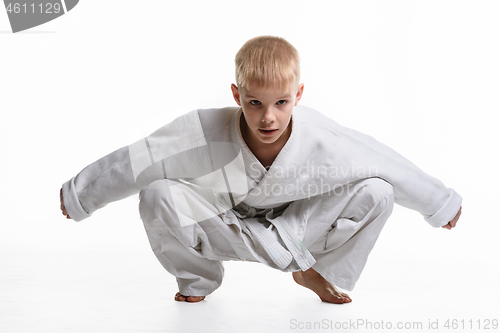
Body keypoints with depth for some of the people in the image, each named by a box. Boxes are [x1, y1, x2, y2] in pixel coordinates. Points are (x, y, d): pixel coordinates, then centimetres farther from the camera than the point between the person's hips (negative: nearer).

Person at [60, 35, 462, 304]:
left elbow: (390, 167, -13)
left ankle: (318, 271, 8)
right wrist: (77, 196, -10)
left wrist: (442, 203, 0)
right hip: (222, 228, -1)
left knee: (377, 194, -20)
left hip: (296, 229, 2)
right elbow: (130, 164, -21)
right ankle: (196, 279, 2)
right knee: (157, 198, -31)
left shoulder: (323, 140, -29)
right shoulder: (202, 134, -33)